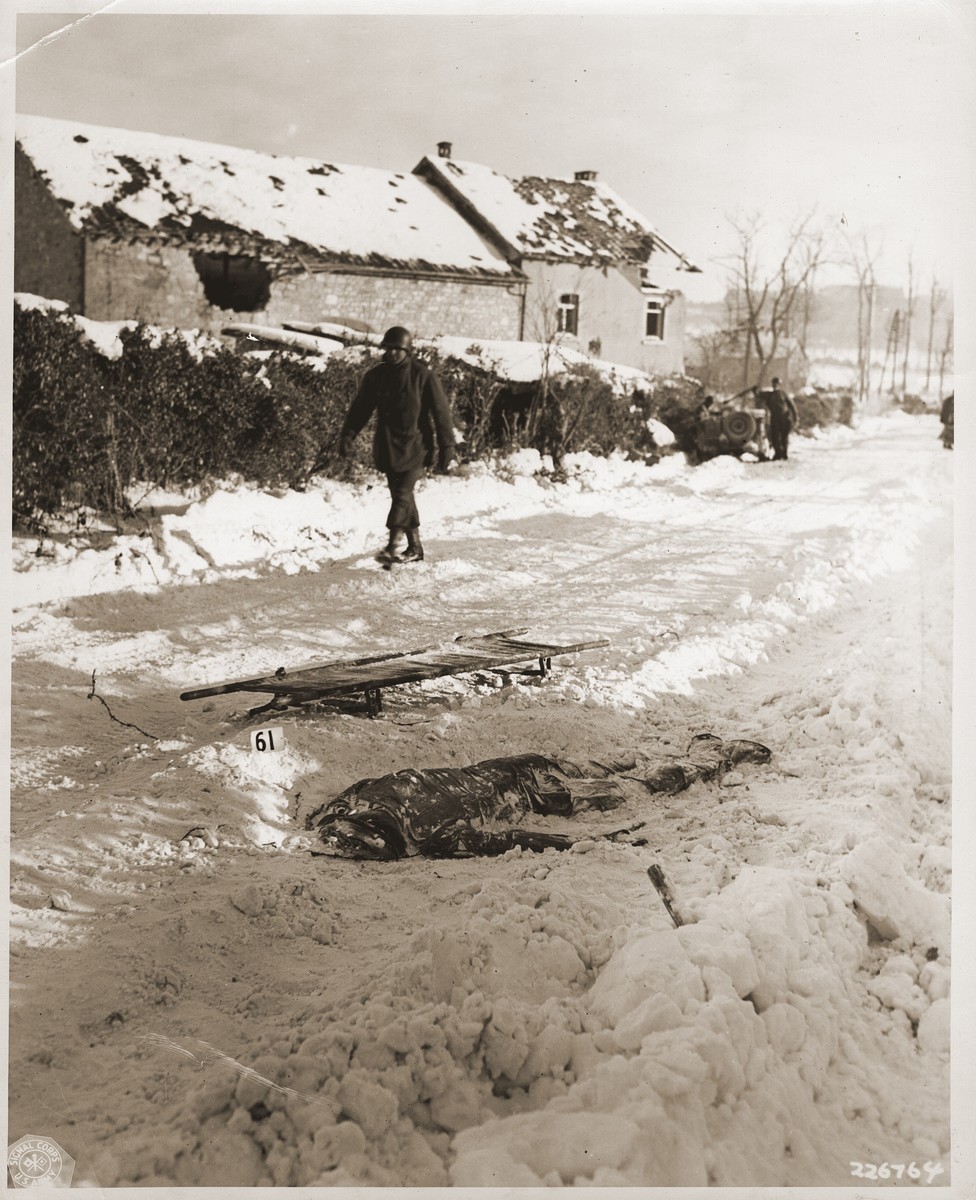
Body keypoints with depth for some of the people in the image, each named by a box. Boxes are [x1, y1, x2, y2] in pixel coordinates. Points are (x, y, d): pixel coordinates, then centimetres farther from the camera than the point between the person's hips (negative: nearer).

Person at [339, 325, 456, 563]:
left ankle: (392, 546, -16)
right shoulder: (375, 375, 4)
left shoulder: (423, 375, -7)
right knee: (401, 497, 9)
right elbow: (360, 408, 7)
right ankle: (415, 548, 18)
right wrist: (347, 435, -5)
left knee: (403, 494, -14)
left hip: (415, 446, -5)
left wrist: (447, 448, -8)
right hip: (387, 447, 5)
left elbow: (441, 412, -5)